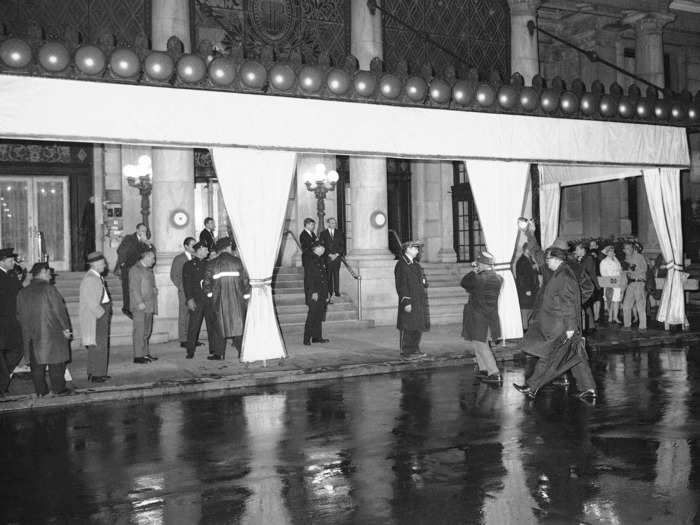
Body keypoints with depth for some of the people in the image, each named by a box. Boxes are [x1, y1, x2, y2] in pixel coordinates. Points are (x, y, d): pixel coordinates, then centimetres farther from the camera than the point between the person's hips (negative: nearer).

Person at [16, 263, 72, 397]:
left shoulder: (22, 293, 5)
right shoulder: (48, 289, -12)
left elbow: (20, 315, 10)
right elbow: (59, 310, -13)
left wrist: (28, 330, 19)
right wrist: (65, 328, -5)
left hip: (31, 335, 5)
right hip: (52, 333, -5)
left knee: (36, 364, 11)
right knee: (56, 363, 5)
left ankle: (40, 390, 16)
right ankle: (58, 389, 10)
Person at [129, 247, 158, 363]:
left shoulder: (148, 270, 19)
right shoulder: (135, 270, -9)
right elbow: (134, 288, -15)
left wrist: (154, 290, 13)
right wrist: (140, 302, -20)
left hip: (149, 306, 9)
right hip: (140, 306, -9)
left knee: (147, 331, 12)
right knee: (139, 331, -6)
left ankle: (145, 353, 19)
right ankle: (138, 356, -3)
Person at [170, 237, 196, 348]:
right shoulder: (179, 259, 0)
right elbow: (174, 276, -1)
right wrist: (182, 288, -8)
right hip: (184, 292, -4)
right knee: (184, 316, -1)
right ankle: (183, 340, 3)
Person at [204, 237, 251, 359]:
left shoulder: (212, 264, 0)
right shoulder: (238, 262, 0)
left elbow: (206, 284, -3)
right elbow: (246, 282, -1)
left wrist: (210, 295, 14)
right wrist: (246, 298, 6)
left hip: (219, 300, 0)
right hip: (237, 300, 0)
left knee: (219, 326, 10)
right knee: (239, 325, 7)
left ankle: (219, 353, 11)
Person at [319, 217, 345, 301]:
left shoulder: (339, 233, 11)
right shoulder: (323, 233, 6)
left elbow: (342, 245, 7)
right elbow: (322, 246, 1)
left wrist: (337, 254, -5)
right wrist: (329, 254, -8)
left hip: (337, 256, 1)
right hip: (327, 257, -1)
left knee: (336, 274, -2)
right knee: (328, 275, -3)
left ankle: (337, 291, 1)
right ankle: (329, 291, 2)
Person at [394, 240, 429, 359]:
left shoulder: (415, 264, 17)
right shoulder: (401, 265, -11)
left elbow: (423, 281, 26)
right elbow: (401, 285, -16)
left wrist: (424, 282, 1)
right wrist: (406, 302, -20)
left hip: (419, 302, 9)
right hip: (409, 301, -9)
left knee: (418, 327, 13)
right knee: (407, 327, -3)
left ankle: (414, 349, 24)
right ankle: (406, 352, 5)